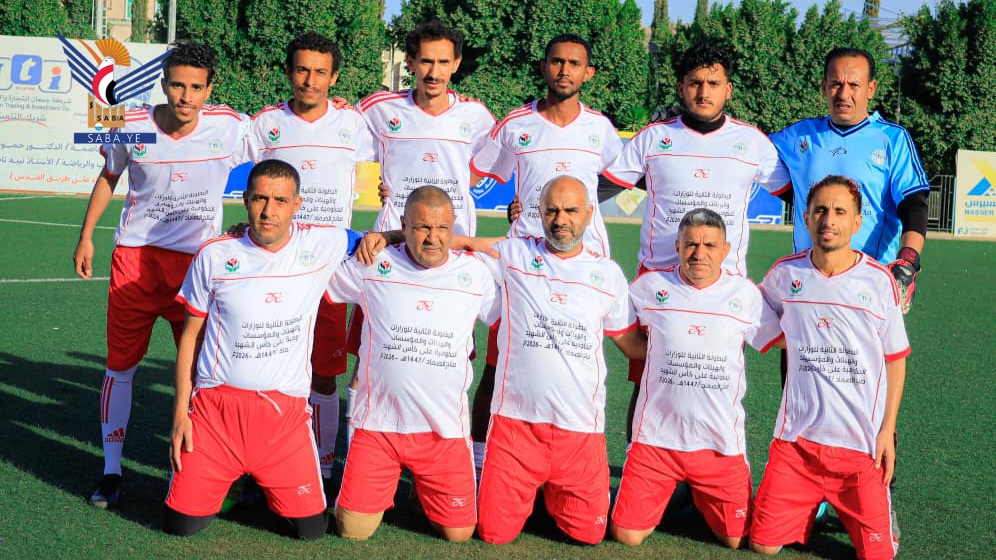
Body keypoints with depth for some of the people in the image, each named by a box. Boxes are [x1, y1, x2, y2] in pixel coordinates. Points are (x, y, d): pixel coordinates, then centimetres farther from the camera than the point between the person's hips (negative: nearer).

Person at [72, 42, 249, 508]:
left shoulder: (231, 127, -11)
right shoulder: (132, 127, -8)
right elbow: (108, 177, 11)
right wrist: (86, 236, 13)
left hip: (197, 261, 0)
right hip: (135, 256, 1)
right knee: (120, 366, 5)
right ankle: (111, 470, 19)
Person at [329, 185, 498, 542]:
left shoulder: (475, 274, 2)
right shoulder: (372, 265, -2)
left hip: (445, 430, 1)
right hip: (378, 424, -1)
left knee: (458, 532, 2)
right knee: (354, 530, -1)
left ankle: (422, 488, 34)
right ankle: (385, 487, 32)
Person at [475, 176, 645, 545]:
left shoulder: (609, 274, 7)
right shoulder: (512, 255, 0)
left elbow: (631, 341, 15)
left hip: (582, 428, 1)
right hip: (516, 420, -1)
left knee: (589, 533, 3)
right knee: (494, 532, 1)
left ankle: (553, 492, 34)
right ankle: (530, 490, 33)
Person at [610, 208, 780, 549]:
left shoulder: (745, 294, 0)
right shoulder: (651, 286, -1)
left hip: (721, 442, 0)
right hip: (656, 437, 0)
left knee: (736, 539, 4)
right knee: (626, 536, 0)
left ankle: (702, 498, 36)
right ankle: (664, 495, 32)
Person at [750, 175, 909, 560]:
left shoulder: (879, 280, -4)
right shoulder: (785, 273, 0)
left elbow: (895, 360, 3)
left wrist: (887, 431, -2)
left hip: (862, 442, -1)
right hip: (797, 438, 2)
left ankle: (849, 510, 30)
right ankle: (808, 509, 31)